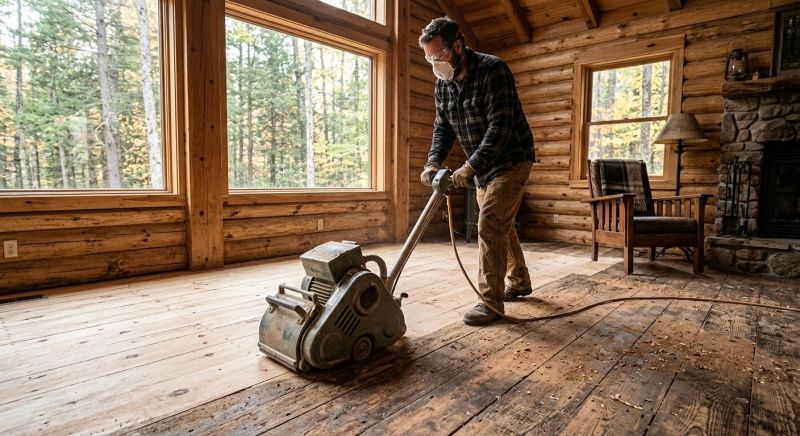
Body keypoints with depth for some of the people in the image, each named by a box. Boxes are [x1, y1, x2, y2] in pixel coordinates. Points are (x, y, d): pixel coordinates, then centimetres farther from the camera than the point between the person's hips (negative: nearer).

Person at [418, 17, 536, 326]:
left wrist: (470, 167, -34)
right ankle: (520, 282, 33)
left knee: (490, 225, -15)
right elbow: (443, 128, 5)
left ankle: (491, 301, -5)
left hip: (510, 160, -8)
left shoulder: (492, 70, -21)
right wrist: (433, 162, -12)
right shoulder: (443, 84, 3)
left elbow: (501, 127, -28)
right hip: (482, 166, 8)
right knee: (500, 225, 15)